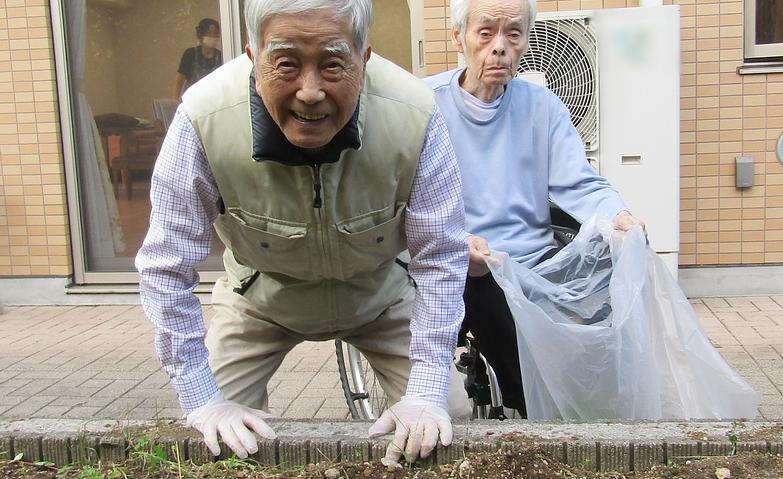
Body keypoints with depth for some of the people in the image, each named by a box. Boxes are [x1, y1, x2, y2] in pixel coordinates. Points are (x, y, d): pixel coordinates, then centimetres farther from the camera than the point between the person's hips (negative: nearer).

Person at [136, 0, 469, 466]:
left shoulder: (416, 115, -32)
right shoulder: (204, 119, -33)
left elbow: (441, 259, -22)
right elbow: (166, 269, -23)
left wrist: (427, 394, -24)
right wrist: (204, 401, -20)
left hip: (381, 294, 1)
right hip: (260, 294, 0)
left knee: (433, 437, -2)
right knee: (214, 443, -2)